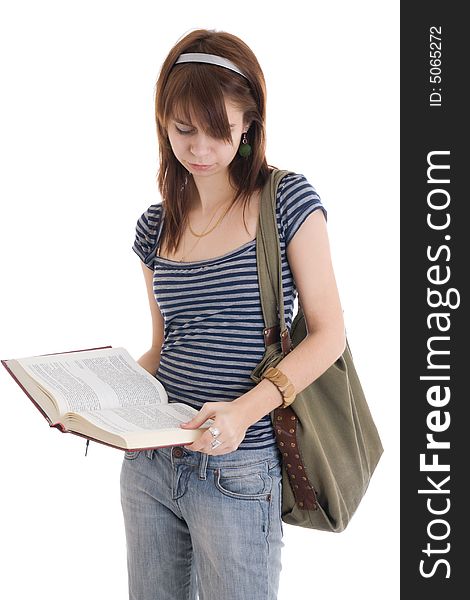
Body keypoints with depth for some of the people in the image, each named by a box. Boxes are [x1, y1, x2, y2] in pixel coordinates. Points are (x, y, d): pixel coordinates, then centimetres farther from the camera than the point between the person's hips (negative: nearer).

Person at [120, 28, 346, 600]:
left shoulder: (287, 201, -6)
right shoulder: (156, 226, 8)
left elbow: (327, 333, -9)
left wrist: (248, 407, -23)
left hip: (237, 470, -5)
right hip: (149, 461, 5)